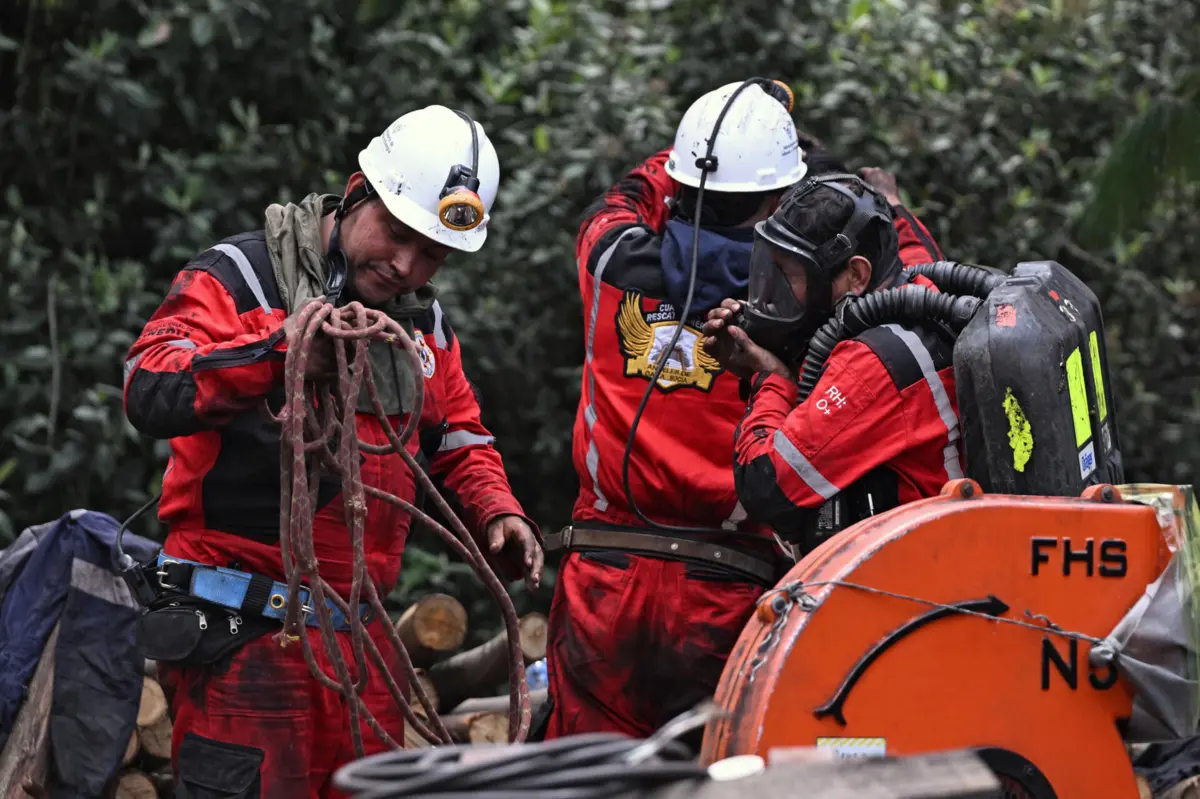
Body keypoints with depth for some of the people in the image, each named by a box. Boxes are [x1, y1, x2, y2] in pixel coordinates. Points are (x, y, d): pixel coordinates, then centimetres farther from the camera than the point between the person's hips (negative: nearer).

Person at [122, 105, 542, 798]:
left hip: (361, 635, 7)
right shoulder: (242, 278, -6)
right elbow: (151, 392, -21)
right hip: (242, 633, -7)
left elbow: (460, 444, 29)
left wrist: (497, 512, 8)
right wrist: (278, 350, -34)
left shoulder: (426, 324, 17)